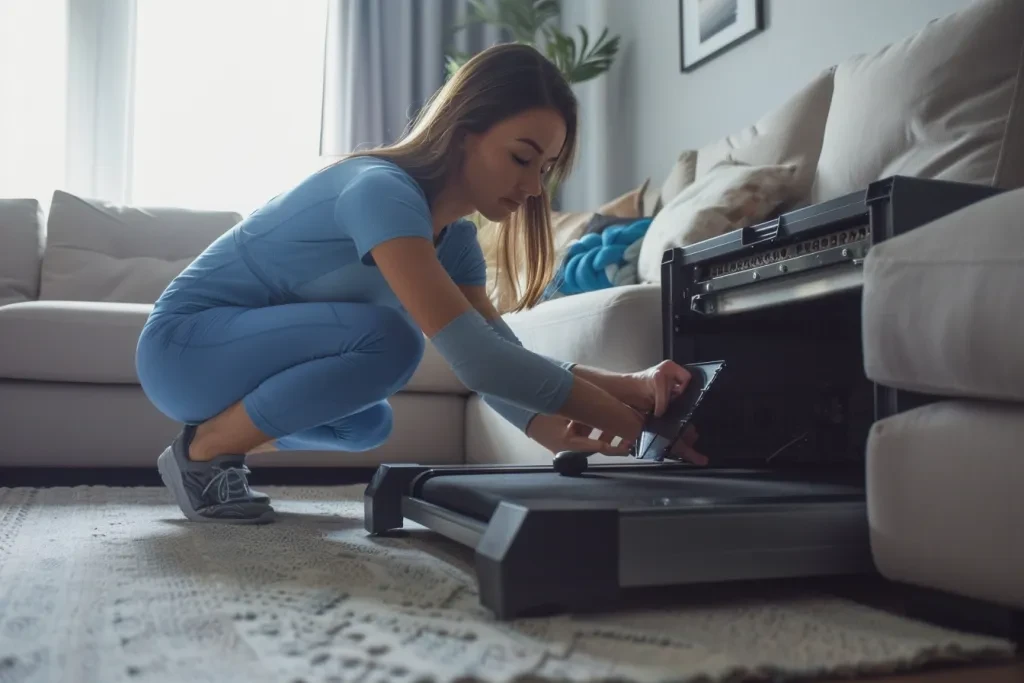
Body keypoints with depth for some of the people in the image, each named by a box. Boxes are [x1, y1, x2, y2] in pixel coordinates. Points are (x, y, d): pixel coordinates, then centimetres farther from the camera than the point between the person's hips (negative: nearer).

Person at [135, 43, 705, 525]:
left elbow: (502, 360, -6)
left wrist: (552, 428, -26)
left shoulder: (454, 238, -1)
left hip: (249, 347, 9)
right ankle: (200, 453, -10)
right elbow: (474, 358, -37)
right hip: (183, 346, -9)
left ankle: (215, 444, 19)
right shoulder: (382, 191, -28)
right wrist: (616, 412, -33)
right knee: (386, 338, -27)